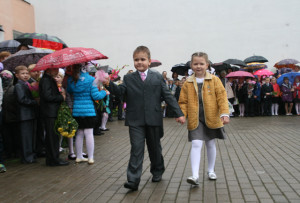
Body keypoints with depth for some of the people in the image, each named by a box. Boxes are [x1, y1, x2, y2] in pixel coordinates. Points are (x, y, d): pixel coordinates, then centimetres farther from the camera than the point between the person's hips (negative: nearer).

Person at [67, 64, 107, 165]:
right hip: (88, 111, -4)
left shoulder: (70, 80, 2)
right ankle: (90, 158, 7)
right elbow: (95, 96, -9)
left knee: (79, 134, 13)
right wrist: (104, 92, 8)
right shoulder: (90, 79, -10)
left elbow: (69, 92, 14)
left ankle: (79, 156, 22)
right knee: (89, 133, 2)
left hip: (76, 111, 4)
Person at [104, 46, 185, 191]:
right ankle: (133, 180, -4)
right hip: (135, 121, -1)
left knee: (155, 147, 16)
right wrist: (109, 85, -28)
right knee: (136, 149, -6)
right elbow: (120, 91, -9)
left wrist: (178, 113, -1)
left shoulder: (157, 77, 5)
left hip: (153, 120, 1)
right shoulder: (128, 78, 6)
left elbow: (168, 96, 3)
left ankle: (157, 171, 37)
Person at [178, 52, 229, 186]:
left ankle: (211, 170, 33)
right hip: (195, 120, 0)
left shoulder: (214, 80, -1)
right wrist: (182, 115, -10)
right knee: (196, 145, -11)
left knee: (210, 144, 15)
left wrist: (224, 114, -15)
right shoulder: (188, 83, 1)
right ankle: (195, 176, -12)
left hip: (211, 119, 1)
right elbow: (183, 101, 5)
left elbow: (222, 98, -5)